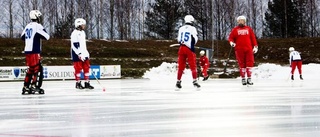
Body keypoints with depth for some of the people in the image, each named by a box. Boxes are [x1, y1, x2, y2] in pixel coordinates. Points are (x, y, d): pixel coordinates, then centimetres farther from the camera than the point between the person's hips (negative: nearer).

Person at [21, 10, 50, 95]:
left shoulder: (27, 26, 13)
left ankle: (26, 87, 16)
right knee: (37, 69, -6)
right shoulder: (38, 26, -10)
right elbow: (47, 37, -11)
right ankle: (34, 86, -13)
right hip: (34, 51, -8)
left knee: (31, 69, 15)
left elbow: (22, 37, 26)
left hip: (27, 51, 8)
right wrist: (43, 31, 7)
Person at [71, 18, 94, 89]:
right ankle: (78, 83, 6)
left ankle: (87, 83, 12)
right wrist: (79, 54, -22)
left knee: (86, 68, 7)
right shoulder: (75, 33, -12)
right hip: (77, 55, -8)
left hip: (84, 54, 8)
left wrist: (86, 52, 21)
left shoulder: (83, 32, 16)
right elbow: (74, 45, -18)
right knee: (78, 69, -3)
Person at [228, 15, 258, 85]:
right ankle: (243, 78, 7)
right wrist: (231, 42, -11)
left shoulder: (248, 29, 14)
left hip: (248, 49, 1)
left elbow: (253, 37, 13)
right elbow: (231, 37, 10)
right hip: (239, 49, -1)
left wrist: (255, 46, 7)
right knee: (242, 64, 1)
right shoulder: (235, 29, 9)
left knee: (250, 63, -7)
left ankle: (249, 78, -4)